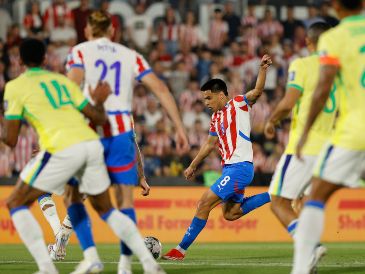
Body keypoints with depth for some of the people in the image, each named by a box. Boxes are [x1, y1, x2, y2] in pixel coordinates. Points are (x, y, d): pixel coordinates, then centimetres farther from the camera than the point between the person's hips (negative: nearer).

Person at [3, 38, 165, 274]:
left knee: (16, 203, 10)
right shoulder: (63, 81, 23)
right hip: (92, 145, 6)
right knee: (105, 209, 24)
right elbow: (98, 118, 19)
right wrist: (100, 102, 39)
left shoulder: (15, 87, 9)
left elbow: (11, 140, 7)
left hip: (63, 149, -5)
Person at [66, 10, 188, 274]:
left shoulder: (80, 51, 7)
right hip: (121, 131, 2)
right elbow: (160, 88, 6)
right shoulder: (130, 56, 14)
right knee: (125, 198, 6)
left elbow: (73, 85, -12)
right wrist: (180, 127, 7)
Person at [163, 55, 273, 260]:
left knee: (204, 204, -11)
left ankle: (181, 250, -6)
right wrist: (193, 166, 29)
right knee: (230, 214, 8)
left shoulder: (239, 104, -5)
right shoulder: (216, 118, 18)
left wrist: (263, 69, -37)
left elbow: (257, 91, -22)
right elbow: (210, 144, 27)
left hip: (240, 167, -9)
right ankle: (271, 196, 16)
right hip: (229, 167, 9)